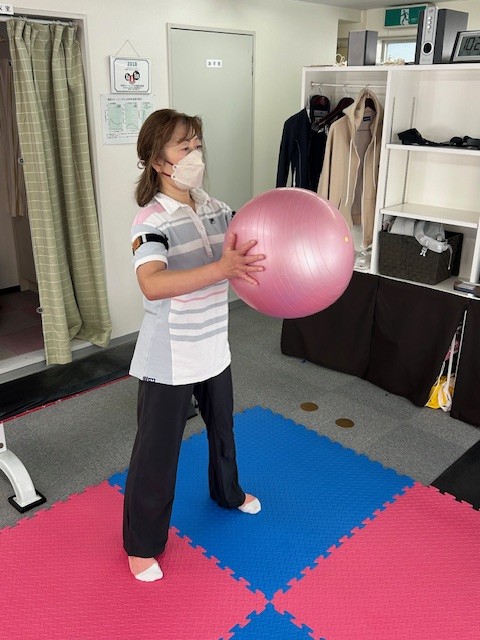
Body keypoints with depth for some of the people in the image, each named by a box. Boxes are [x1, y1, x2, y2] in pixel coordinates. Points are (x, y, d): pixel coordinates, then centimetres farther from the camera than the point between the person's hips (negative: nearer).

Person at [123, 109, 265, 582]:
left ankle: (227, 493, 55)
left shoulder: (216, 209, 0)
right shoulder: (151, 222, -21)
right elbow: (152, 286, -38)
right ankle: (142, 544, 30)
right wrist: (221, 268, -46)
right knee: (157, 451, 7)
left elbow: (243, 257, 4)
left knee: (222, 427, 26)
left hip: (213, 349, 7)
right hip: (169, 360, -6)